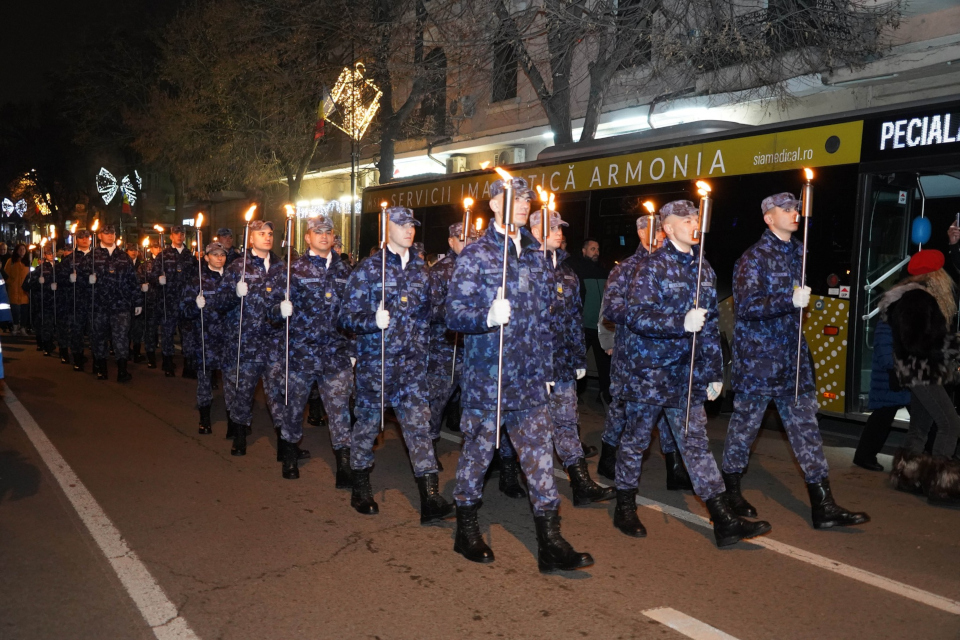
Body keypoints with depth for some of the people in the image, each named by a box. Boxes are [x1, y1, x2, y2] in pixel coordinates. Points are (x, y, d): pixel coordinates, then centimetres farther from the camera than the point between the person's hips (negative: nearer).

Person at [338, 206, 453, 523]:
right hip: (374, 361, -3)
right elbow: (347, 316, -8)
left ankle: (430, 500, -4)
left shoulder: (420, 269, 10)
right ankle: (360, 490, 26)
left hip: (411, 362, 3)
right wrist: (373, 321, -26)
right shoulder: (368, 268, -3)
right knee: (368, 422, 9)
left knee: (419, 423, -3)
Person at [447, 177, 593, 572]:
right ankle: (466, 532, 26)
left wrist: (547, 370, 18)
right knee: (477, 452, 7)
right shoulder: (476, 255, -4)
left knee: (540, 454, 4)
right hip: (486, 379, -5)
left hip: (529, 380, 5)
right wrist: (488, 317, -30)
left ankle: (550, 544, 11)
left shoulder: (536, 255, 13)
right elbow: (454, 314, -11)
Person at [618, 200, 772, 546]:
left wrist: (715, 372, 14)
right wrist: (681, 323, -28)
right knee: (636, 440, 8)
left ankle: (723, 520, 5)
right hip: (650, 371, -5)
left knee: (696, 443, 5)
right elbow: (636, 315, -18)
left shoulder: (704, 270, 12)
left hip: (688, 375, 5)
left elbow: (711, 325, 17)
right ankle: (625, 508, 23)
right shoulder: (653, 266, -7)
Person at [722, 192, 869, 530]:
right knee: (746, 423, 6)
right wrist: (790, 300, -27)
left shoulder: (798, 251, 13)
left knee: (805, 424, 6)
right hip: (757, 359, -7)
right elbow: (746, 306, -21)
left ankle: (822, 504, 10)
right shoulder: (754, 258, -11)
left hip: (793, 356, 7)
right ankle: (731, 488, 24)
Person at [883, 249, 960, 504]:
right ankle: (938, 483, -9)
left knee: (920, 427, 14)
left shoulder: (918, 296, 13)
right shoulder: (916, 298, -18)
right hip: (921, 371, -10)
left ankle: (908, 476, 23)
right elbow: (916, 342, -23)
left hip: (923, 372, 10)